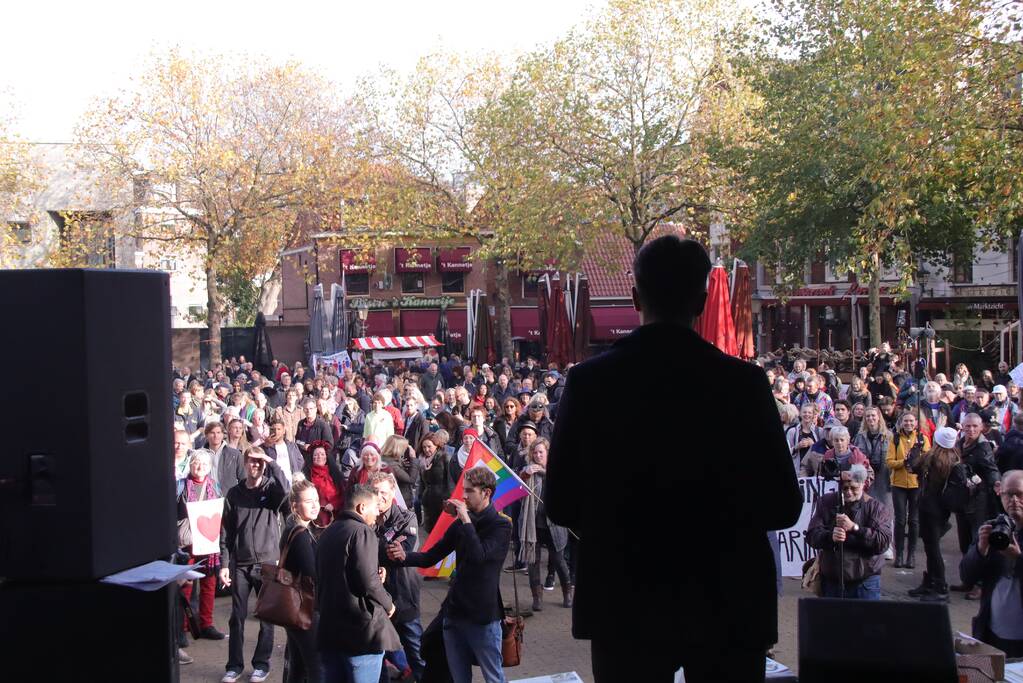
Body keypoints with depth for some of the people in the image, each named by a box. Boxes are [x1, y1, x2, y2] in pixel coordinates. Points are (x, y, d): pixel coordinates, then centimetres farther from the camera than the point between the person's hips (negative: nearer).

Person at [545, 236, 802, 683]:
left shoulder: (589, 380, -8)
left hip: (624, 603, 1)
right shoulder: (743, 382, -10)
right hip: (726, 603, 0)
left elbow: (560, 504, -3)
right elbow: (782, 506, -6)